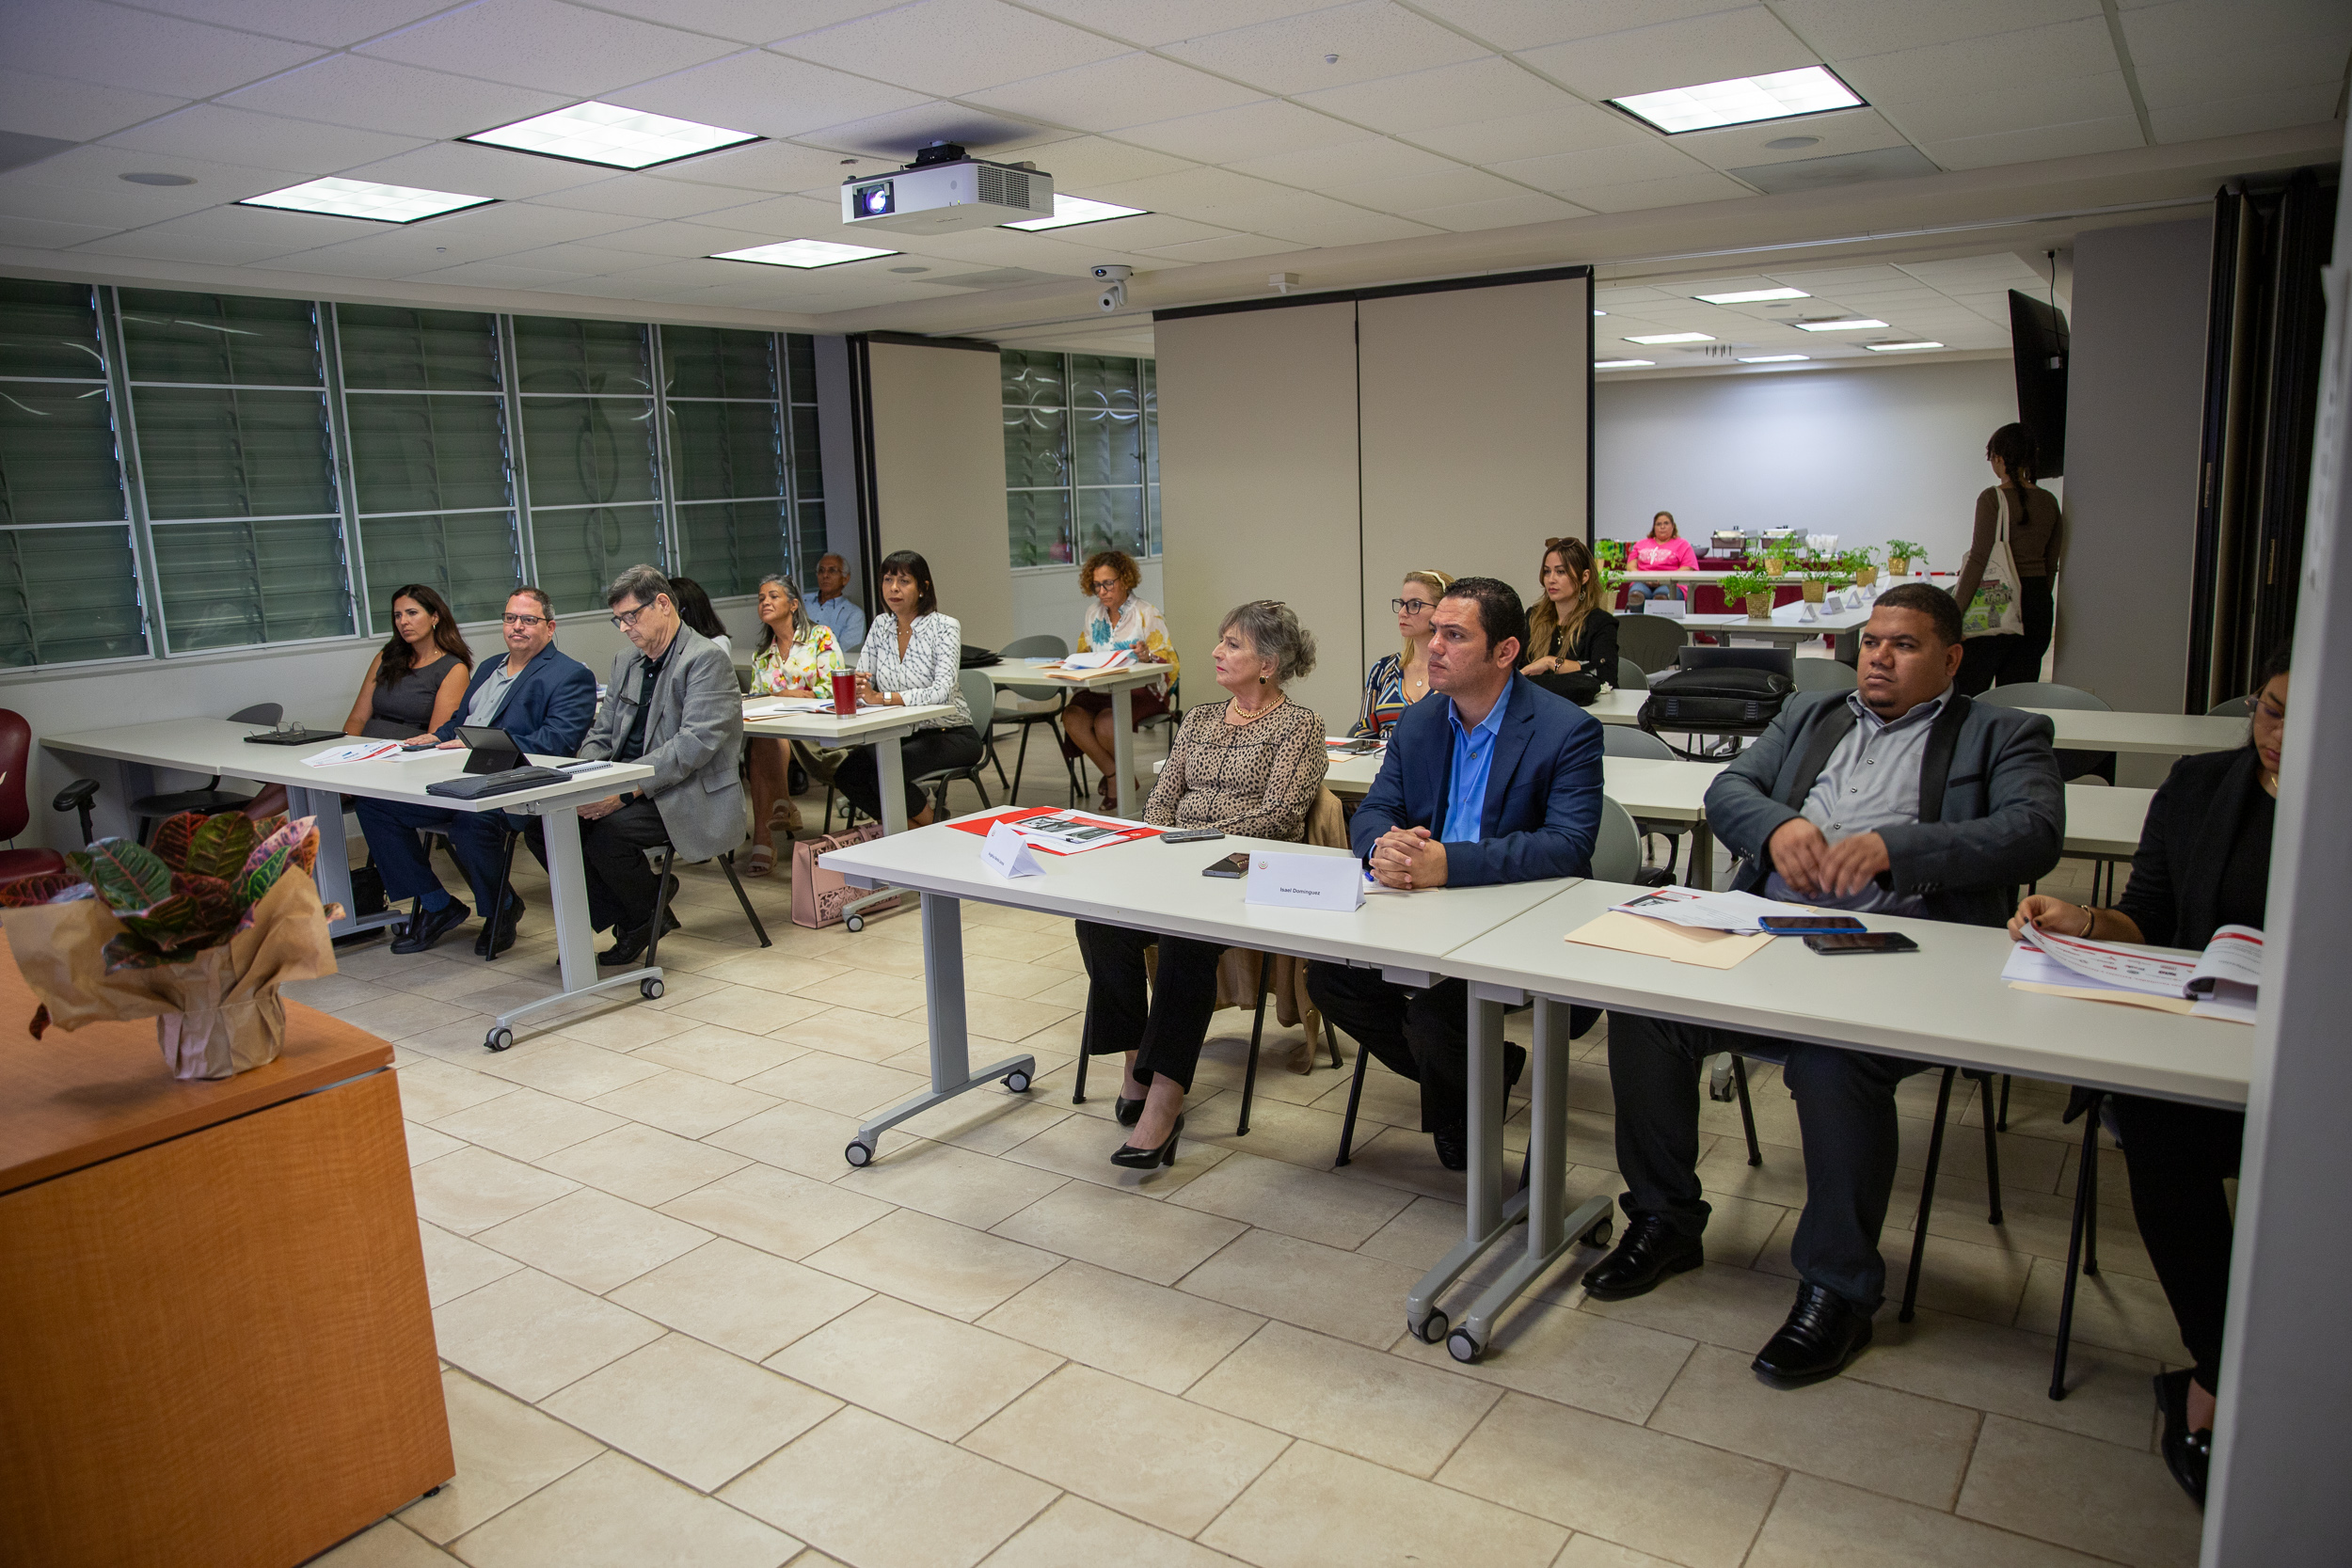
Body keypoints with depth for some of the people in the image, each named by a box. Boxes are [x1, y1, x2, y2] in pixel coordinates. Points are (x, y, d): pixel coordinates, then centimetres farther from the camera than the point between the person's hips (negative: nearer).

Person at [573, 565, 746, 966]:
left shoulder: (706, 659, -10)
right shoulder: (626, 662, 17)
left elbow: (695, 743, -21)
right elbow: (601, 734, 17)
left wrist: (627, 789, -27)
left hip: (691, 796, -7)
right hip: (631, 790, 8)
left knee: (608, 831, -29)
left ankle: (648, 919, -2)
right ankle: (616, 919, -2)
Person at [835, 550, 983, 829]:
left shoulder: (944, 627, -12)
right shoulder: (881, 625, 6)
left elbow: (942, 691, -26)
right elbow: (864, 688, 3)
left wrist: (883, 698, -34)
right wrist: (856, 688, -22)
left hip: (950, 734, -6)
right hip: (901, 734, 6)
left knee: (884, 772, -28)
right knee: (846, 775, -16)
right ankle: (913, 832, 3)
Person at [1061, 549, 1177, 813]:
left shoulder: (1148, 615, -1)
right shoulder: (1093, 614, 15)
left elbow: (1169, 664, -5)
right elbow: (1083, 655, 22)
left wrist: (1148, 658, -27)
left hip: (1141, 691, -5)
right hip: (1100, 691, 5)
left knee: (1105, 722, -33)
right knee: (1071, 717, -26)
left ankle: (1121, 777, -1)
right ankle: (1115, 777, -10)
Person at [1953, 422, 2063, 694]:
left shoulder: (1992, 498, -10)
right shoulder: (2048, 501, 9)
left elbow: (1979, 558, -14)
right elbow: (2051, 563, 13)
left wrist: (1954, 611, -12)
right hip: (2039, 605, 6)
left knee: (1967, 692, 0)